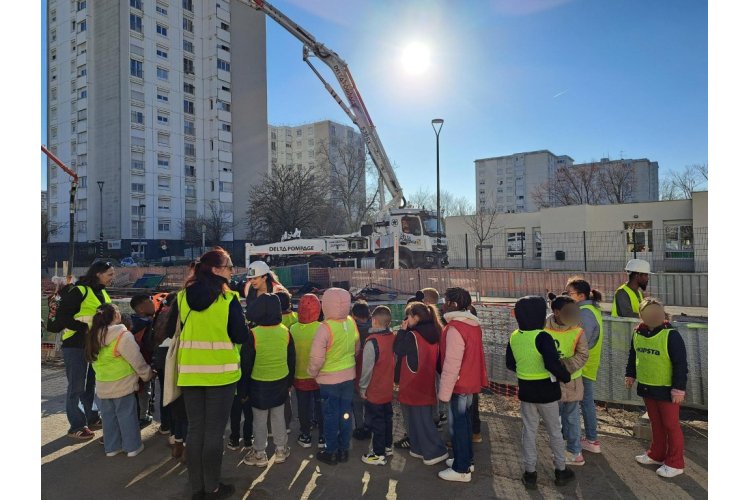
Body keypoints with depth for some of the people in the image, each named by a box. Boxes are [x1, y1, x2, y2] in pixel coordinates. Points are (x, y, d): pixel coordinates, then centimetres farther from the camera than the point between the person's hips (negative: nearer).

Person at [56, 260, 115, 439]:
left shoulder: (102, 293, 12)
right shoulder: (79, 291, -14)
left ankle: (92, 418, 29)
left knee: (92, 384, 17)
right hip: (76, 346, -8)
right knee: (77, 387, 1)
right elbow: (62, 316, -17)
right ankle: (76, 426, 11)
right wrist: (85, 329, -23)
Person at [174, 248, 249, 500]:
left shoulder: (183, 297, 1)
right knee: (214, 431, 6)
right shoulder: (228, 299, -14)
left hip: (190, 371, 4)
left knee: (195, 429, 13)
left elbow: (181, 330, 13)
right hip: (221, 372, -4)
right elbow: (241, 336, -11)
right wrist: (247, 329, 9)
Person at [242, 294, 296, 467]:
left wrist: (243, 389, -1)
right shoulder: (285, 331, -7)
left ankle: (260, 454, 24)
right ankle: (281, 450, 29)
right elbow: (291, 360, 3)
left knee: (260, 421, 11)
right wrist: (290, 381, 16)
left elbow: (246, 364, -12)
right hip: (281, 382, 4)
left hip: (259, 384, -3)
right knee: (279, 417, 17)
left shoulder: (253, 334, -19)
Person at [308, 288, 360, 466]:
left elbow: (317, 359, -21)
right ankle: (344, 450, 29)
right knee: (345, 413, 16)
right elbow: (357, 349, 7)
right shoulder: (351, 322, -6)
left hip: (329, 379, -5)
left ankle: (331, 453, 24)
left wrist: (313, 373, -3)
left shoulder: (325, 327, -24)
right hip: (349, 376, 5)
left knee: (331, 416, 10)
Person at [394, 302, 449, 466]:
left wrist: (402, 330, -6)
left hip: (415, 384, -7)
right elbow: (437, 358, 10)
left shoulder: (413, 335, -21)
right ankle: (421, 449, 26)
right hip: (427, 384, 7)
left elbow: (398, 350, -9)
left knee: (419, 419, 4)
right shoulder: (434, 334, 2)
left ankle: (435, 451, 8)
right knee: (425, 417, 17)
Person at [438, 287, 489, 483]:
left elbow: (451, 364, -25)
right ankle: (466, 459, 35)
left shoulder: (455, 328, -24)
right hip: (470, 382, 9)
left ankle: (461, 469, 16)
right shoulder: (473, 324, 5)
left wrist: (444, 392, -18)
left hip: (459, 385, -9)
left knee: (457, 425, 4)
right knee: (464, 422, 21)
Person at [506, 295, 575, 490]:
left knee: (529, 431, 14)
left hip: (525, 390, 4)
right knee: (554, 431, 16)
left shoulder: (514, 337, -3)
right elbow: (553, 364, -27)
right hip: (545, 390, -4)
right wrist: (566, 377, -9)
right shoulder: (542, 337, -22)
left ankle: (530, 473, 20)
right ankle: (561, 471, 30)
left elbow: (510, 364, 7)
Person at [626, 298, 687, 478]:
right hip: (646, 387, 6)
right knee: (655, 423, 19)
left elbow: (681, 364, -17)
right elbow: (633, 355, 15)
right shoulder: (638, 333, 0)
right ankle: (656, 455, 33)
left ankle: (675, 463, 18)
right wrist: (630, 375, 18)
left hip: (666, 390, -6)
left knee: (671, 425, 6)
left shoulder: (671, 335, -19)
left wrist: (679, 389, -17)